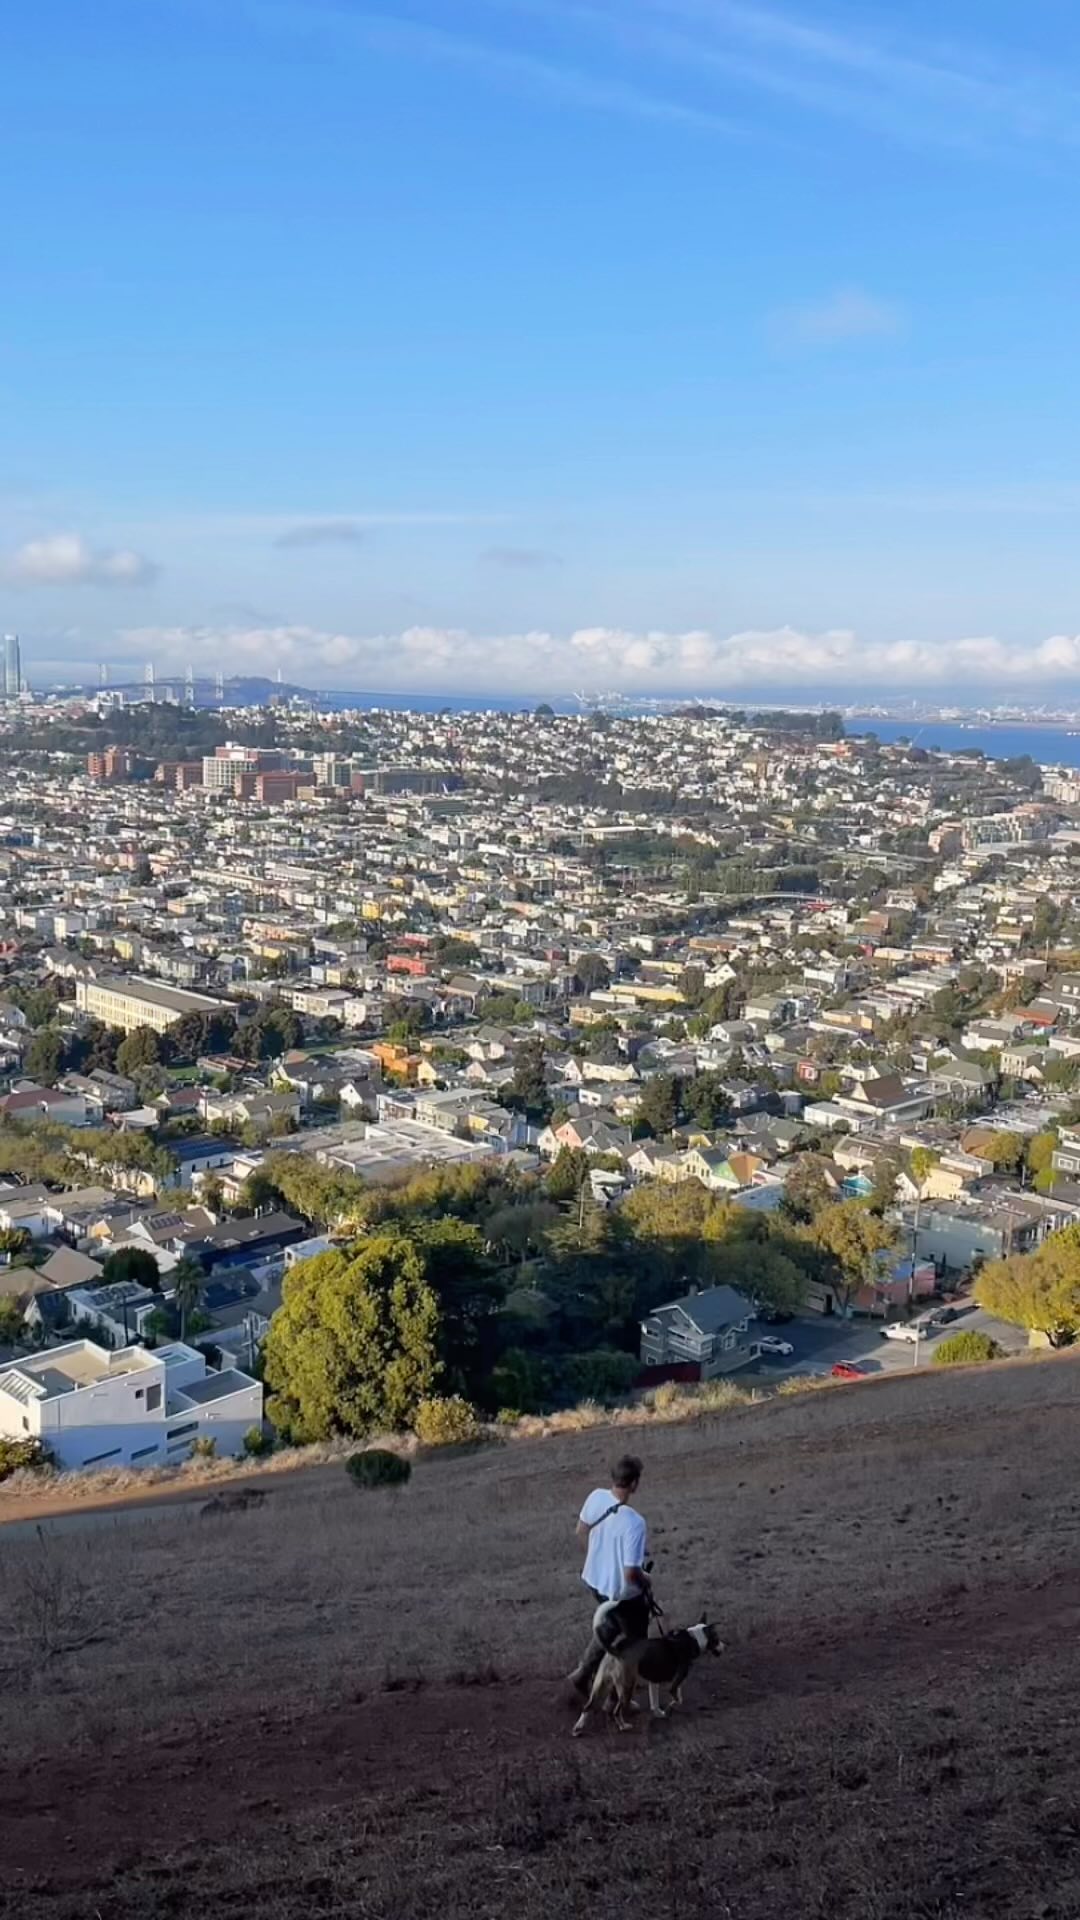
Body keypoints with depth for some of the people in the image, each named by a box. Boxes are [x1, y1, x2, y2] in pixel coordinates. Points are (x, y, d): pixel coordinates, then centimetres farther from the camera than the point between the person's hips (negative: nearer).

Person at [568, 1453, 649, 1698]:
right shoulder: (634, 1523, -35)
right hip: (622, 1594, -6)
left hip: (594, 1581, 6)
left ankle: (584, 1674, 44)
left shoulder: (596, 1497, -15)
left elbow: (581, 1531, 4)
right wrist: (646, 1580, -8)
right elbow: (631, 1573, -31)